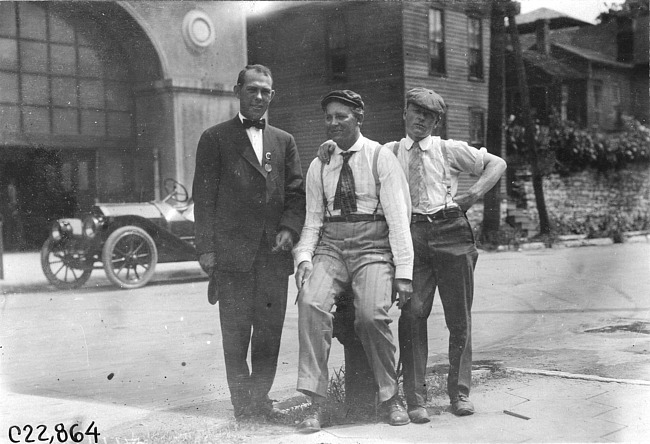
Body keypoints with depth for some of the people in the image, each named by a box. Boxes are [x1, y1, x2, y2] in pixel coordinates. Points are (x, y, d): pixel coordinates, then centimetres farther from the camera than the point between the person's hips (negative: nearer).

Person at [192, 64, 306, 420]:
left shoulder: (284, 141, 17)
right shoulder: (215, 138, 5)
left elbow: (297, 193, 14)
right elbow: (204, 197, 0)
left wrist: (290, 229, -4)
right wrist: (206, 247, -6)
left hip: (274, 251, 3)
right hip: (232, 251, -3)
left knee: (270, 330, 5)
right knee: (236, 331, 0)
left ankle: (261, 398, 17)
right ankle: (242, 404, 10)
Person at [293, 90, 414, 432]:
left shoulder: (380, 157, 2)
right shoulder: (319, 166, 14)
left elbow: (398, 216, -3)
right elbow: (313, 218, 14)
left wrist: (403, 272, -10)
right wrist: (304, 257, -5)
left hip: (372, 246, -3)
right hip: (330, 246, 3)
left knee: (371, 314, -27)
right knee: (311, 303, -25)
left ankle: (390, 398, -4)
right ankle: (316, 404, -20)